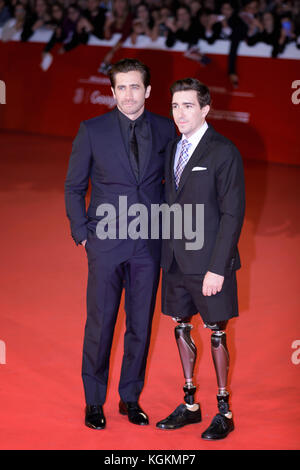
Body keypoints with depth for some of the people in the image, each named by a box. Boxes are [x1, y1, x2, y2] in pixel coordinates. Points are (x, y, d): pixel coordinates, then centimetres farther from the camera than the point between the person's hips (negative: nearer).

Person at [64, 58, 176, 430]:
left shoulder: (165, 129, 3)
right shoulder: (92, 130, -2)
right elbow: (74, 186, 4)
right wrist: (81, 233, -2)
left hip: (149, 244, 2)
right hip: (106, 244, -2)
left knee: (141, 326, 9)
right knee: (100, 325, 3)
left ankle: (130, 398, 25)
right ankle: (94, 402, 19)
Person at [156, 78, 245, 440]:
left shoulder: (224, 152, -10)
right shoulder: (171, 149, 11)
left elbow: (232, 213, -13)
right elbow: (171, 203, 13)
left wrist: (217, 268, -17)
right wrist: (167, 253, 5)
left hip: (209, 262, -6)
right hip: (176, 260, 6)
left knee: (216, 333, 2)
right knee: (181, 329, 13)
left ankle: (224, 412, 15)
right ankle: (189, 405, 27)